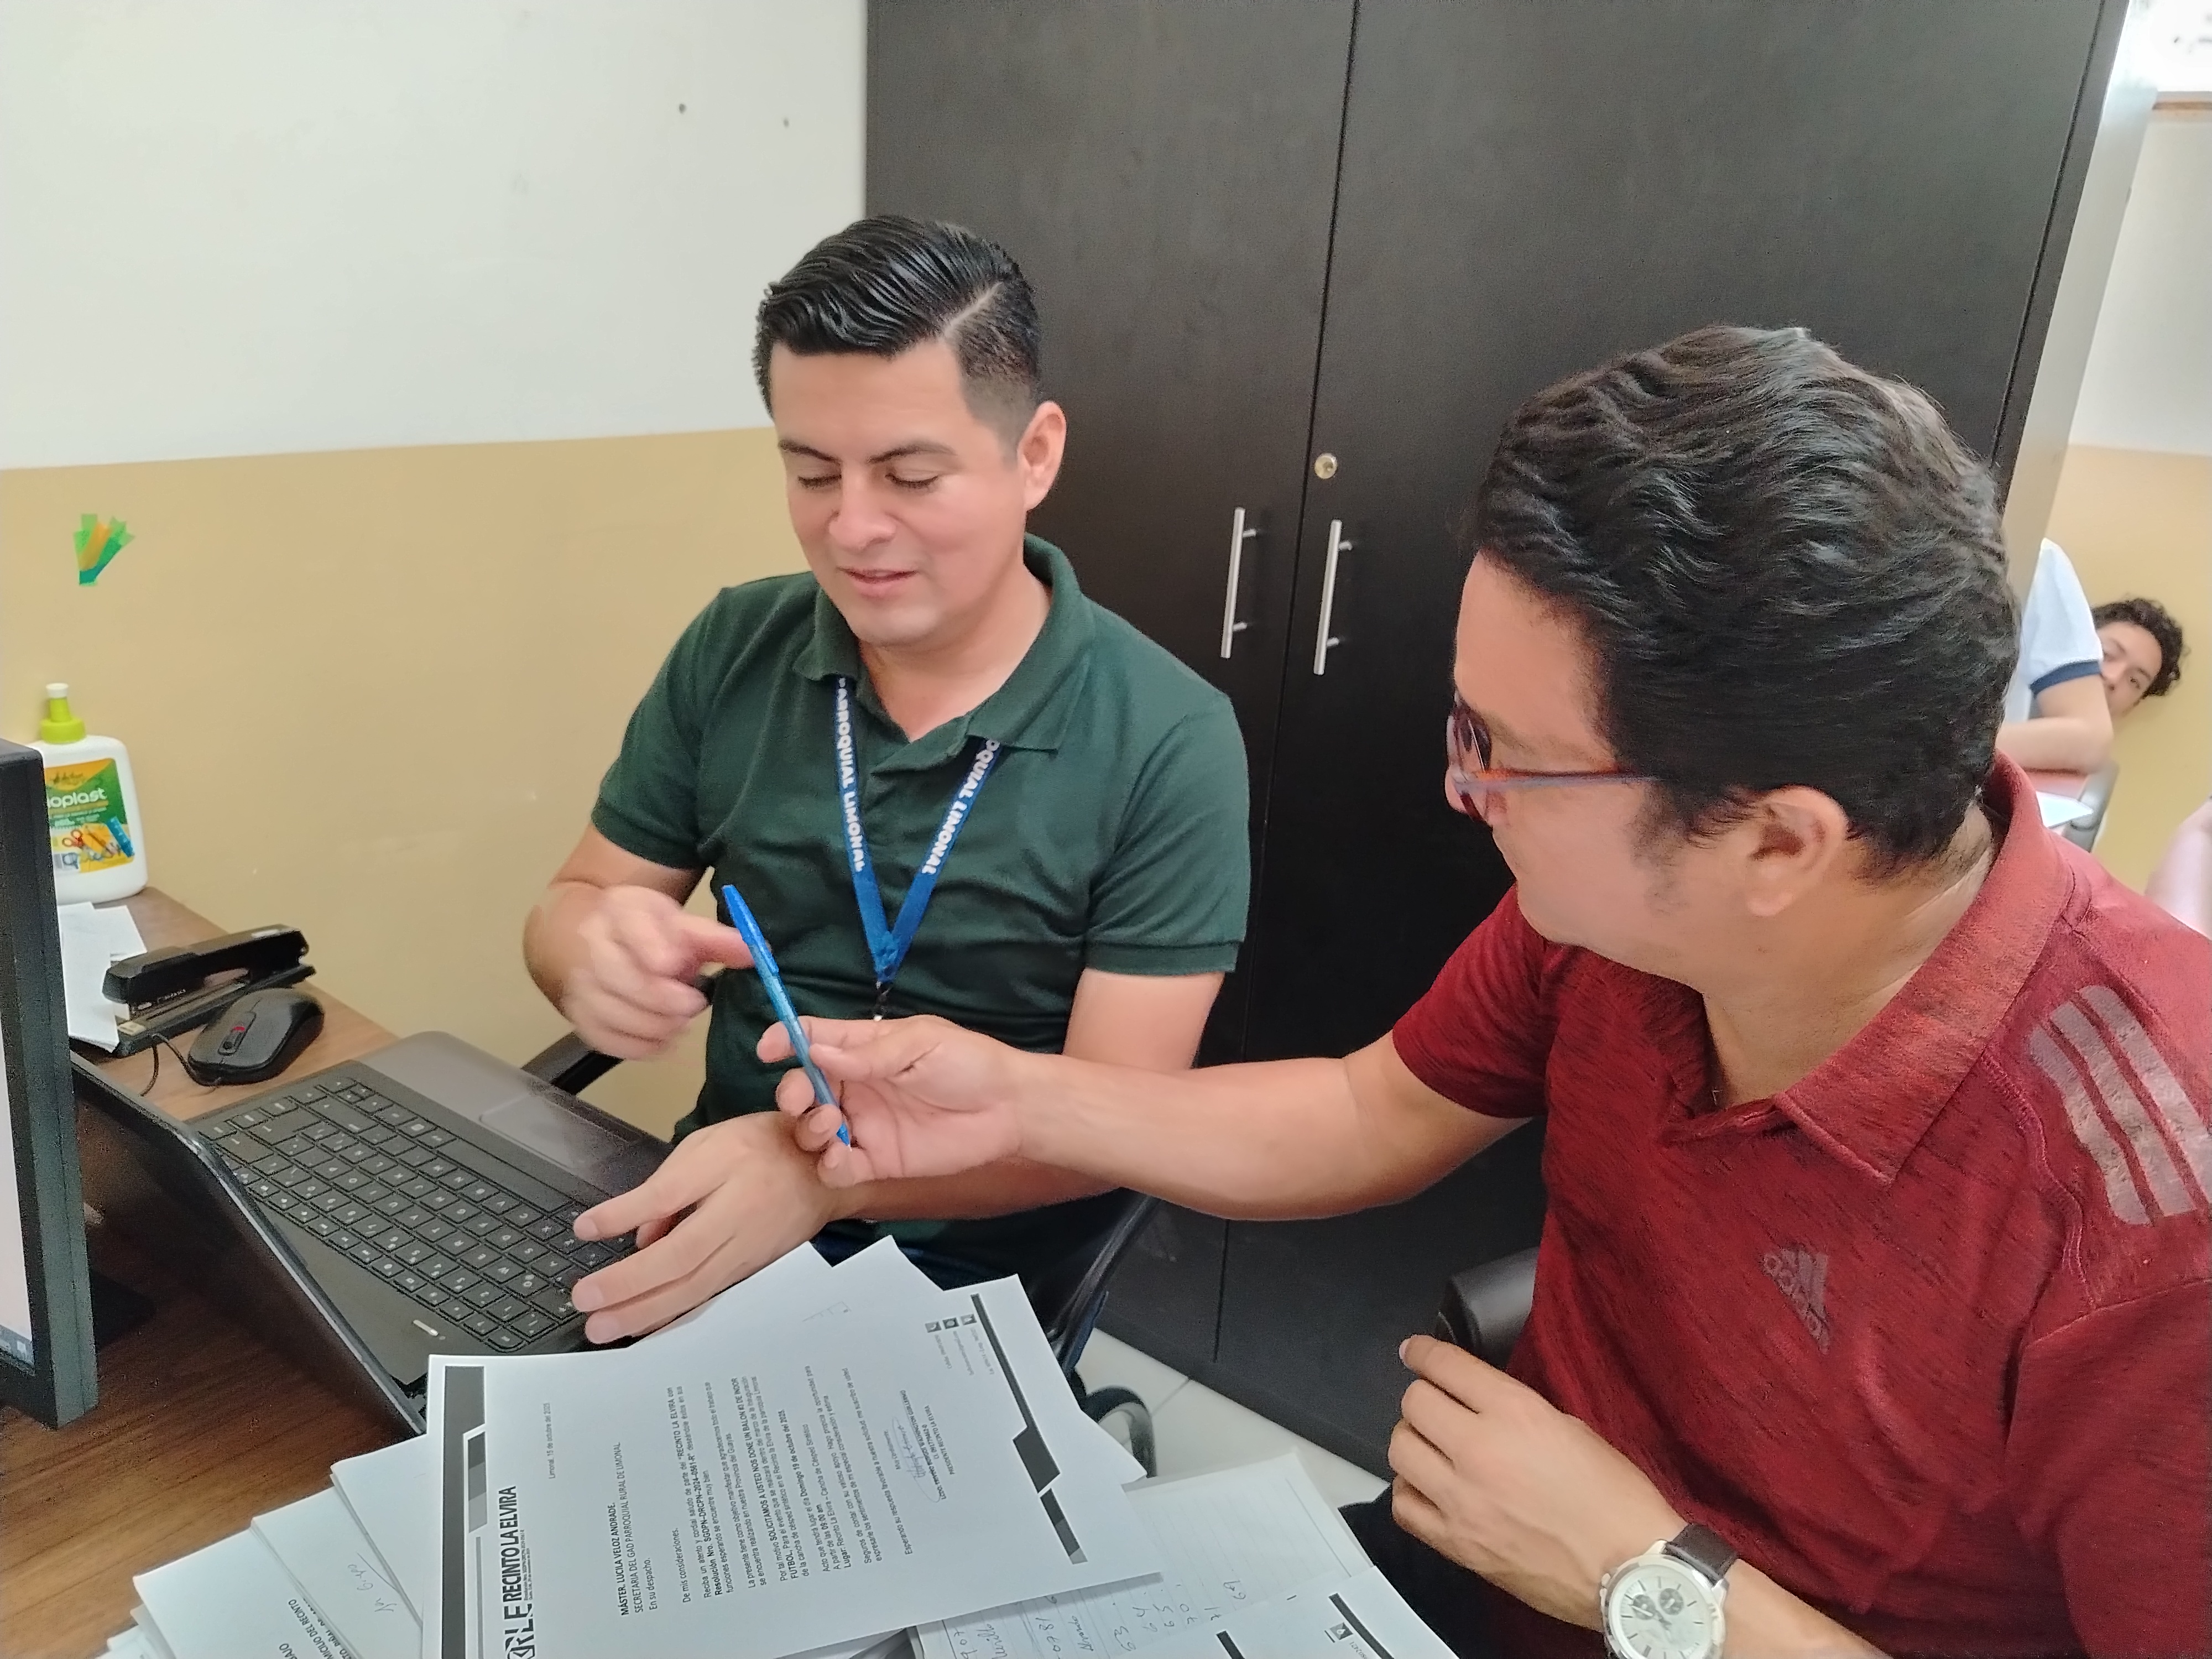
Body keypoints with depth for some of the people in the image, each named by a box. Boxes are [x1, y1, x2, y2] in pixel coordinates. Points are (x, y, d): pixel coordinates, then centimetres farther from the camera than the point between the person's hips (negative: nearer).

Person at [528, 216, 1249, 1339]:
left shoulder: (1167, 743, -14)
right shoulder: (729, 655, -2)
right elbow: (571, 906, 6)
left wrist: (830, 1169, -33)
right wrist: (600, 956, -19)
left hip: (981, 1281, -3)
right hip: (716, 1223, 4)